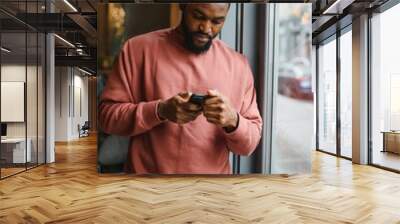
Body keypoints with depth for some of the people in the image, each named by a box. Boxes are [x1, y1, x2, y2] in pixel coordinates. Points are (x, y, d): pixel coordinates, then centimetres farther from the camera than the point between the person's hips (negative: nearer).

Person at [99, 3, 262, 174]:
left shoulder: (238, 64, -3)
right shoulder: (139, 48, -7)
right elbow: (107, 114, -8)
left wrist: (232, 121, -23)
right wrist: (160, 110, -23)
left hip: (214, 170, 2)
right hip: (148, 169, -1)